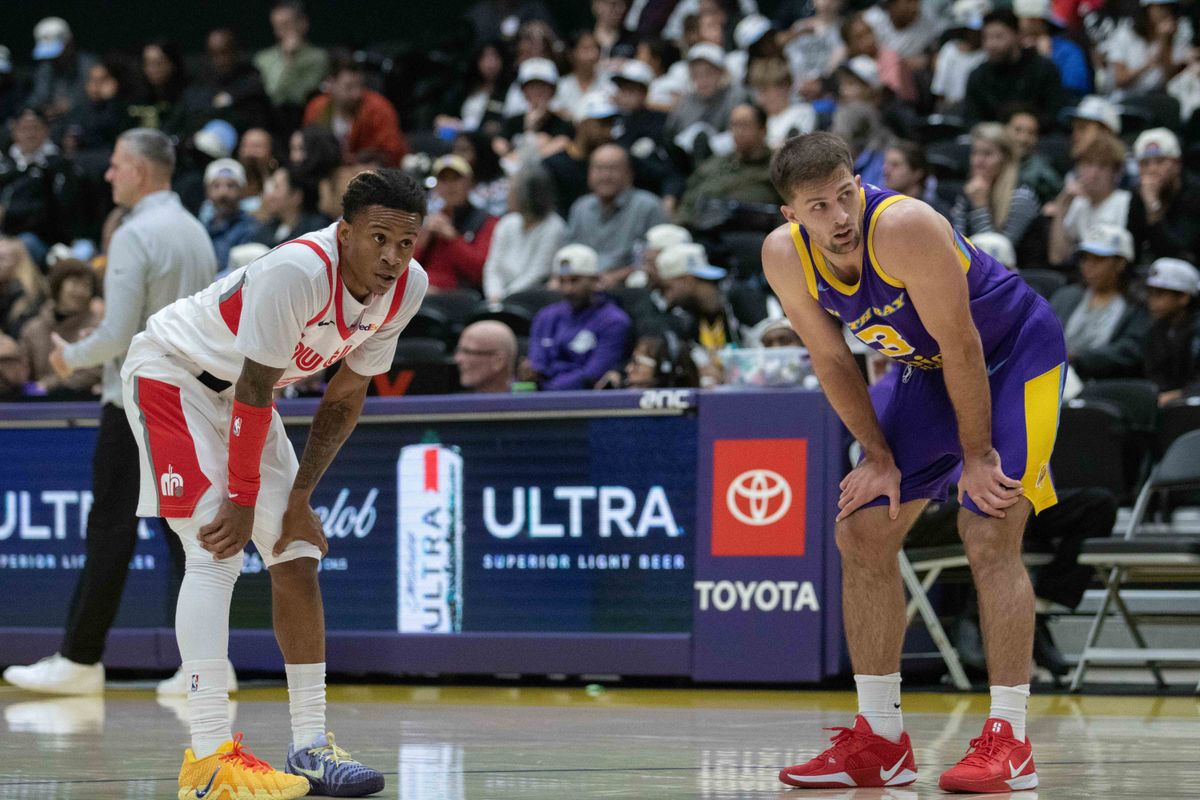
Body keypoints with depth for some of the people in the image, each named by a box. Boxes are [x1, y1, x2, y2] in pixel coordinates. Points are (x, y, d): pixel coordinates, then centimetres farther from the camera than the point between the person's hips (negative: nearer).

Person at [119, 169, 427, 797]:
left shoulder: (408, 287, -12)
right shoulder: (296, 271, -36)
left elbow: (346, 397, -1)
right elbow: (254, 389, -29)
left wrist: (299, 498, -4)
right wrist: (244, 501, -22)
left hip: (240, 391, 8)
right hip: (173, 372, -8)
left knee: (298, 559, 4)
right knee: (217, 553, -20)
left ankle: (310, 746, 10)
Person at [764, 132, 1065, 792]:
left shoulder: (905, 229, -35)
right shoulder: (784, 255, -16)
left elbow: (962, 347, -27)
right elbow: (832, 359, -2)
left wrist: (976, 454, -20)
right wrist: (880, 458, -3)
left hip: (1015, 351, -7)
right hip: (929, 368, 7)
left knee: (988, 535, -19)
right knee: (861, 532, 1)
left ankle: (1009, 743, -14)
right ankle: (880, 742, 9)